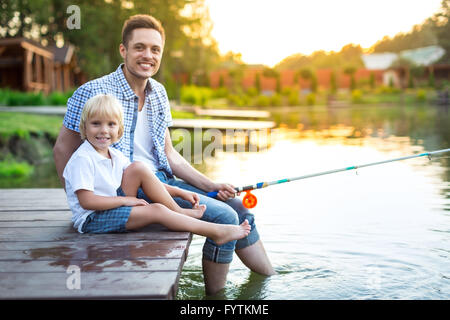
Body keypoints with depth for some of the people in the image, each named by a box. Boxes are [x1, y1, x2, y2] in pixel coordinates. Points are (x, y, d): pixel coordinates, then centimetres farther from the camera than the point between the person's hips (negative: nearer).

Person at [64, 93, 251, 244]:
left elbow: (147, 181, 11)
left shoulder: (115, 156, 8)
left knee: (138, 168, -11)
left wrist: (179, 192, 3)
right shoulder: (82, 159, -16)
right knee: (156, 210, -22)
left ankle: (179, 211, -7)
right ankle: (216, 232, -19)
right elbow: (86, 201, -23)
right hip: (92, 219, -8)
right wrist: (125, 200, -19)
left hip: (113, 204, 8)